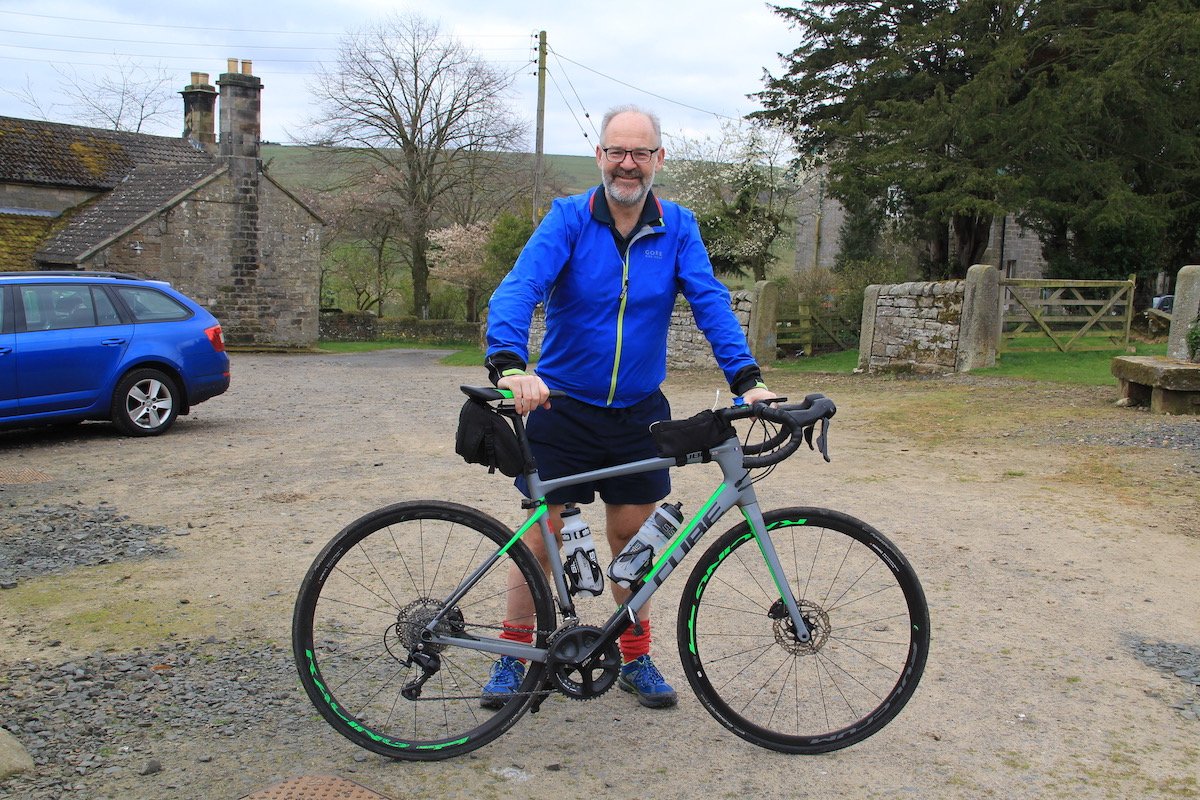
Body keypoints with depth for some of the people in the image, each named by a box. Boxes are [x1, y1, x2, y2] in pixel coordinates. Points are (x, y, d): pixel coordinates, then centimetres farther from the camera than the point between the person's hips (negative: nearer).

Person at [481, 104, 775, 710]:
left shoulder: (677, 227, 0)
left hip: (638, 411, 2)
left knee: (630, 536, 11)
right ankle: (512, 657, 22)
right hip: (561, 406, -2)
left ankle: (636, 659, 28)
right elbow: (518, 288, -21)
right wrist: (509, 364, -39)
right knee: (541, 532, 4)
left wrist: (746, 377, -22)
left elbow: (709, 301, -8)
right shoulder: (568, 218, -8)